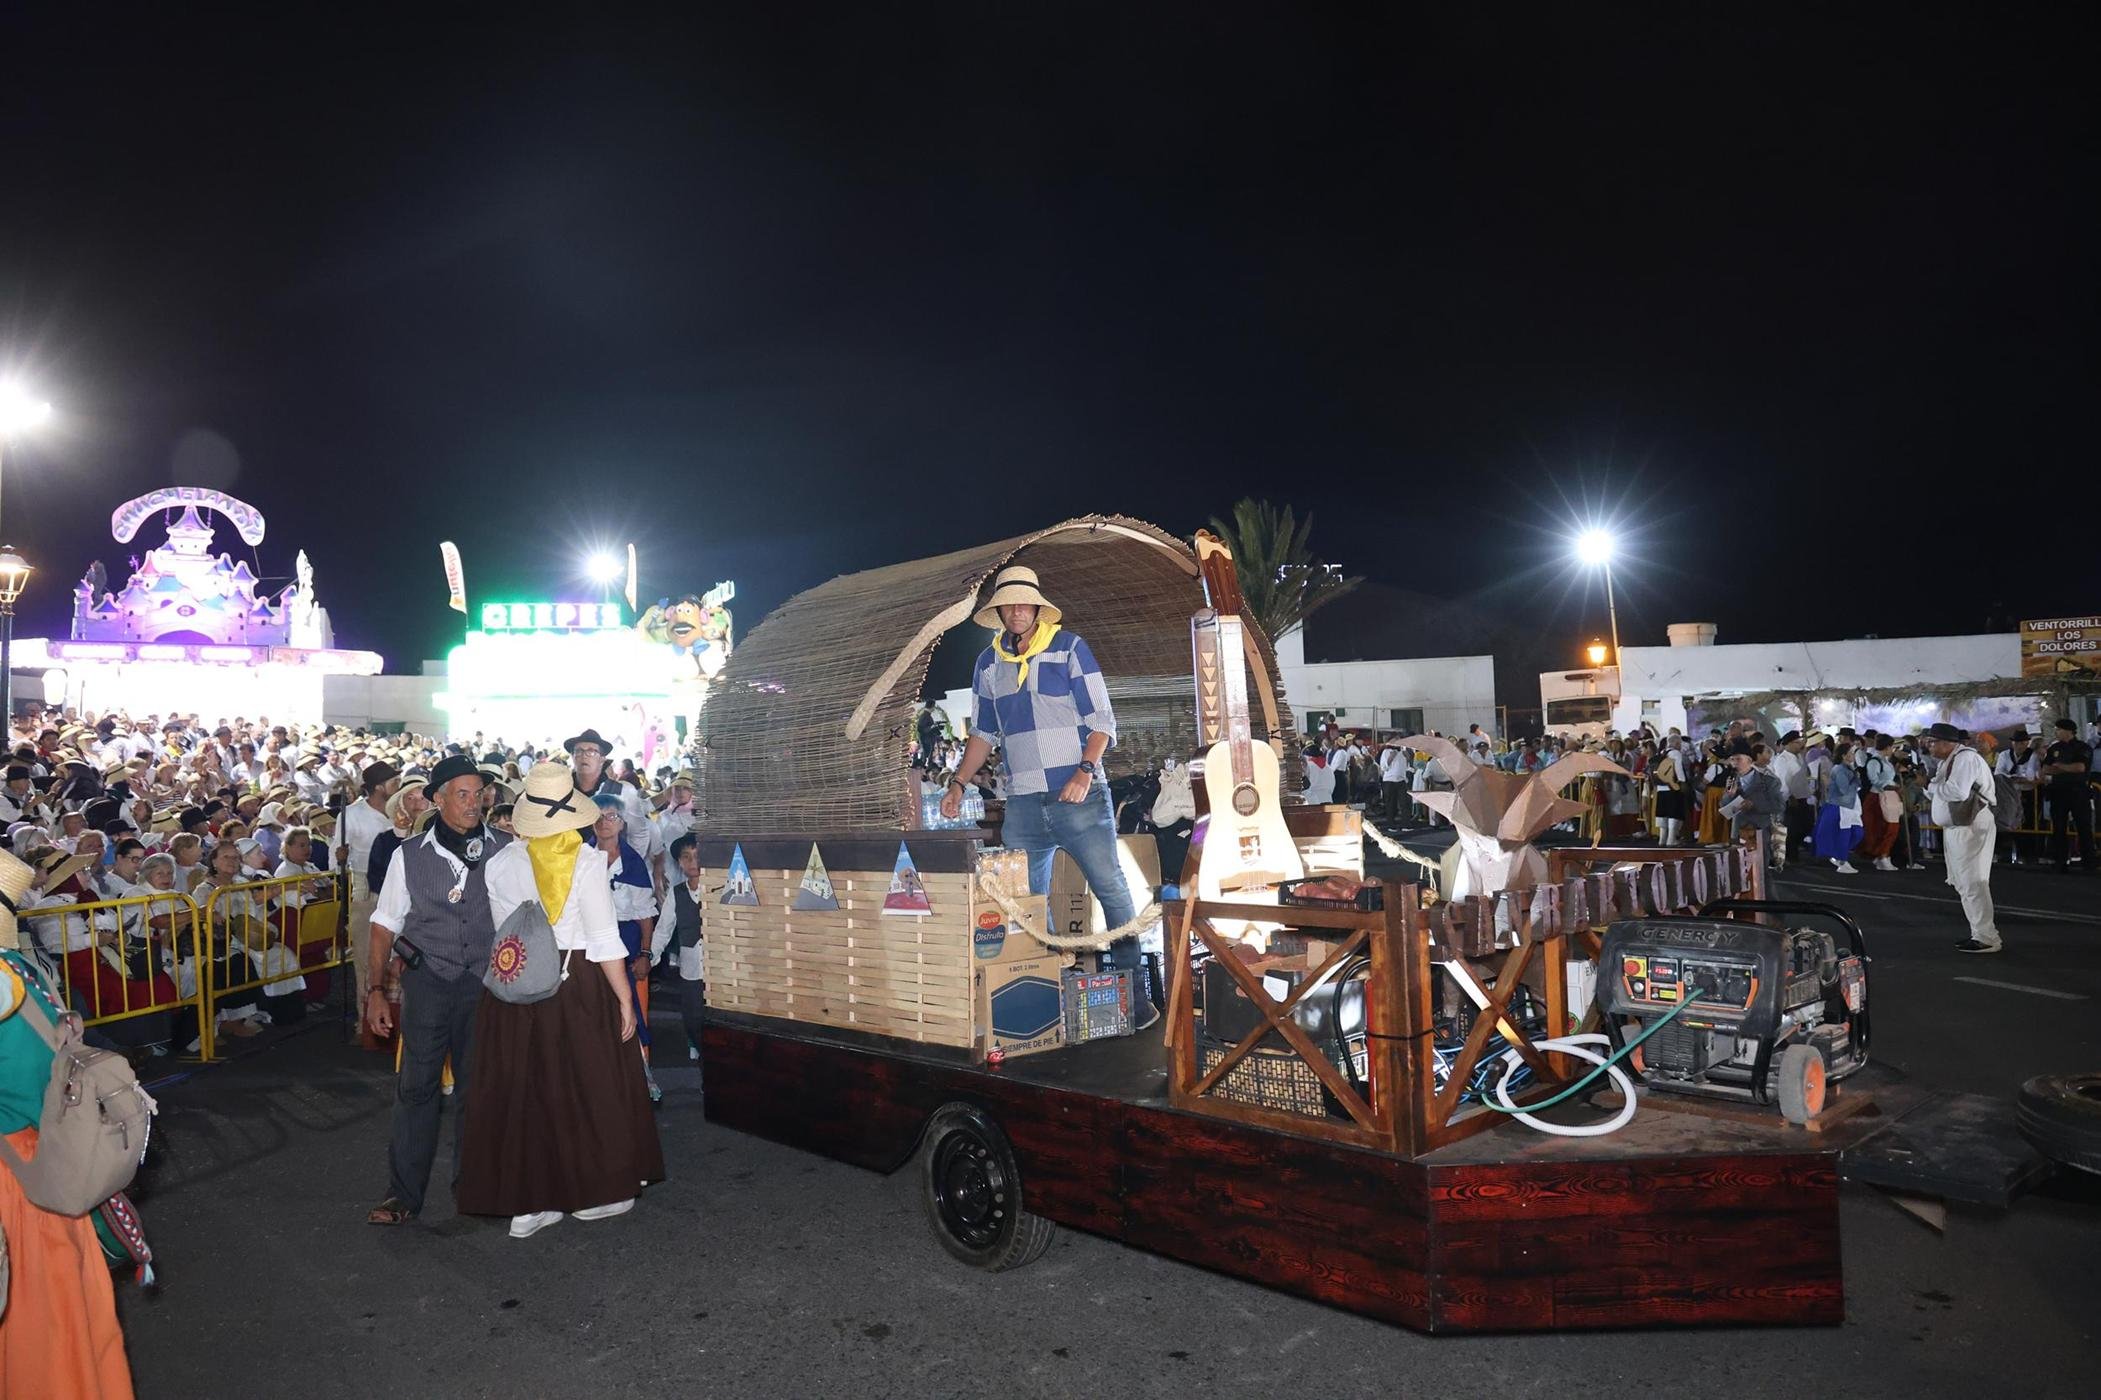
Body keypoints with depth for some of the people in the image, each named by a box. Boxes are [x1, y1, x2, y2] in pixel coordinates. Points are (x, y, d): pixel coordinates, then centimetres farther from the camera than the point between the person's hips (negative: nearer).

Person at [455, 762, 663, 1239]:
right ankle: (594, 1192, 22)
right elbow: (605, 941, -12)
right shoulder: (586, 860, -11)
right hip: (577, 986, -3)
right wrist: (625, 999, -6)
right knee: (587, 1087, 11)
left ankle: (525, 1202, 20)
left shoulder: (500, 862, -1)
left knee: (519, 1089, 12)